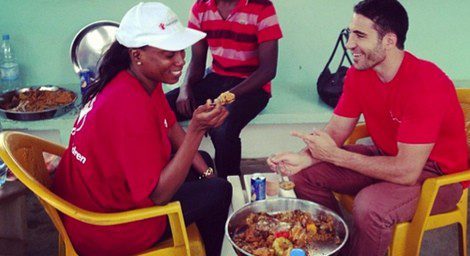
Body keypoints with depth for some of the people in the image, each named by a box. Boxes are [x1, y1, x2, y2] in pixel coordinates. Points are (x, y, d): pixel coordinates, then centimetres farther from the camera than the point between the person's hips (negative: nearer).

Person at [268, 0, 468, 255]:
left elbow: (407, 172, -32)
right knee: (306, 174, -3)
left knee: (369, 207, -34)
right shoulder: (358, 73, -6)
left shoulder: (426, 83, -30)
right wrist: (302, 158, -22)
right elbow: (335, 131, -2)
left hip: (440, 175, -7)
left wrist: (334, 155, -27)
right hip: (387, 157, 7)